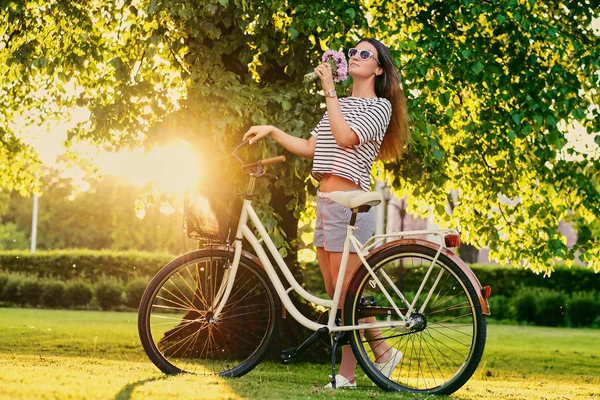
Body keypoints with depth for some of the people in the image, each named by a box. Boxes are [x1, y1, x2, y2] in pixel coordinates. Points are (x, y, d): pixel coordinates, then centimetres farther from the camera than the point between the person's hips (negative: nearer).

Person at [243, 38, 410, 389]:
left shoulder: (380, 106, -3)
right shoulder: (341, 104, 21)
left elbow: (346, 138, -20)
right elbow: (310, 148, 17)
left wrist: (329, 90, -17)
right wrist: (271, 131, 10)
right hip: (326, 202, 8)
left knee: (346, 294, -5)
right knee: (335, 294, 9)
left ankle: (347, 373, 3)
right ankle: (382, 351, 18)